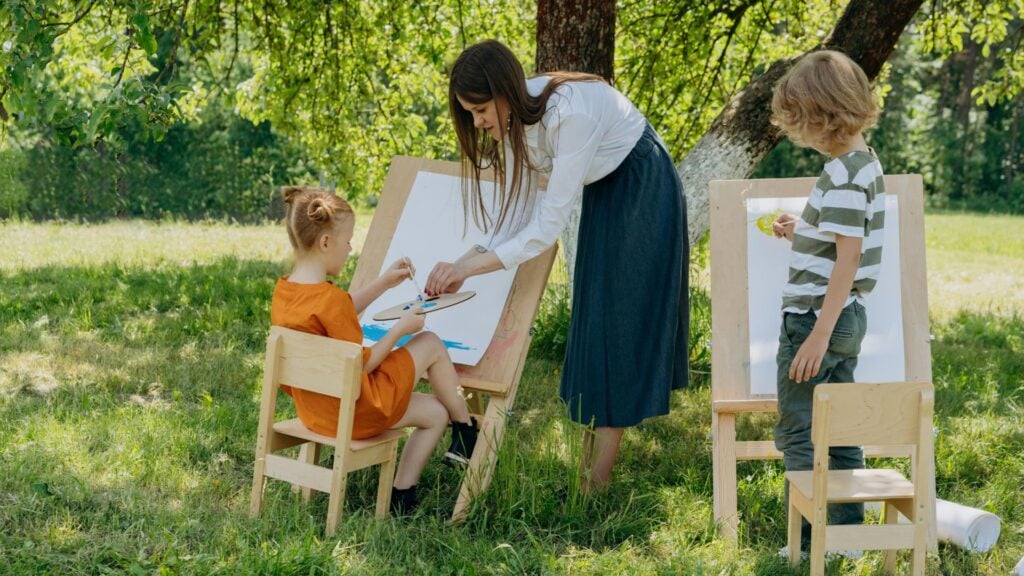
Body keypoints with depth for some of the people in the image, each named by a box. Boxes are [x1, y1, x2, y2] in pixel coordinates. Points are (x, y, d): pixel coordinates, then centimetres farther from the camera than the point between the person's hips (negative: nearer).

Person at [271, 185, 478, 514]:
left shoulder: (283, 290, 2)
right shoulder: (330, 299, -27)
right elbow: (361, 366, -19)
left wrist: (384, 283, 17)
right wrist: (400, 329, -7)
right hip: (355, 411, -9)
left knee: (436, 413, 22)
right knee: (431, 344, 6)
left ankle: (402, 496, 23)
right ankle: (467, 434, 23)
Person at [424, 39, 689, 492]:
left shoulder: (571, 114, -35)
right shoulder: (513, 118, -11)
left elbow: (548, 225, -34)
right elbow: (515, 213, -8)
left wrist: (471, 267, -34)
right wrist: (459, 267, -21)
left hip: (643, 194, -8)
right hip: (603, 194, 8)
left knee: (620, 324, -8)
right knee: (592, 322, 7)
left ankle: (596, 480, -3)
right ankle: (589, 463, 13)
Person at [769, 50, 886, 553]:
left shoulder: (843, 176, -19)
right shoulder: (863, 162, 11)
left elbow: (849, 257, -23)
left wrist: (818, 335, -23)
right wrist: (802, 231, 17)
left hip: (816, 319, -10)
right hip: (844, 319, 10)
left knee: (797, 435, -1)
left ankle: (807, 544, 5)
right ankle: (847, 529, 24)